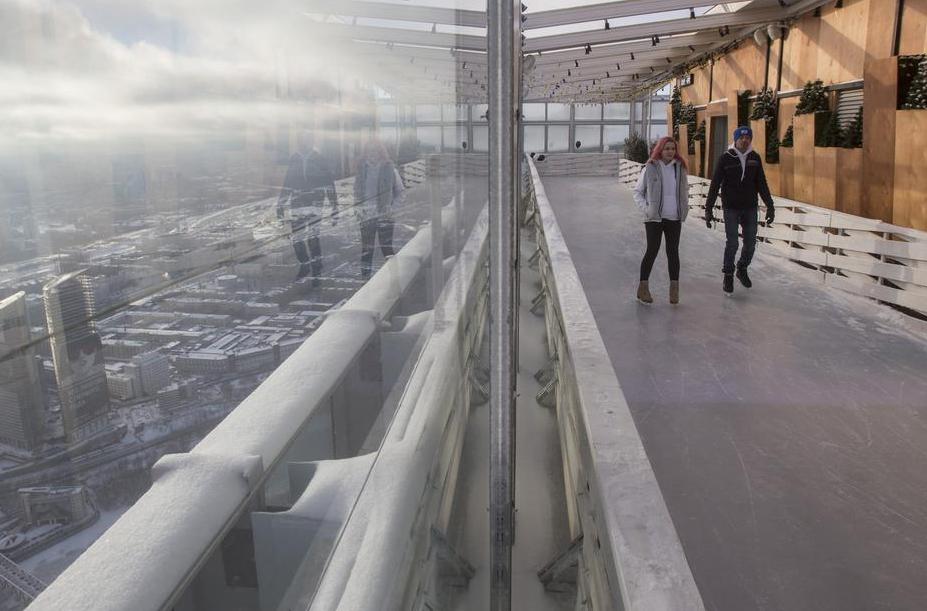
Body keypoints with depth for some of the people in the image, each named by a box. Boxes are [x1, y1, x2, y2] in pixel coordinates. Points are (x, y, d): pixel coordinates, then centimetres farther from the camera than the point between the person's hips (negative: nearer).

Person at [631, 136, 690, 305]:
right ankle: (643, 287, 10)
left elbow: (684, 191, 19)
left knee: (673, 252, 5)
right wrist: (645, 208, -9)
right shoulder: (650, 168, -5)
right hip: (654, 218, -3)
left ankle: (674, 289, 10)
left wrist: (684, 209, 7)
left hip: (674, 218, 3)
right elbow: (637, 192, 3)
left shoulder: (680, 168, 6)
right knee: (652, 251, -2)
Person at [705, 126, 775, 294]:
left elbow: (761, 184, 5)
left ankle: (742, 270, 32)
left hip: (750, 208, 3)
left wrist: (770, 206, 0)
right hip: (731, 208, -3)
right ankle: (728, 276, 12)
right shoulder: (725, 159, -9)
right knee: (732, 244, -8)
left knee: (750, 243, 7)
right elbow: (715, 185, -7)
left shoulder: (755, 158, 0)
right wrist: (708, 209, -10)